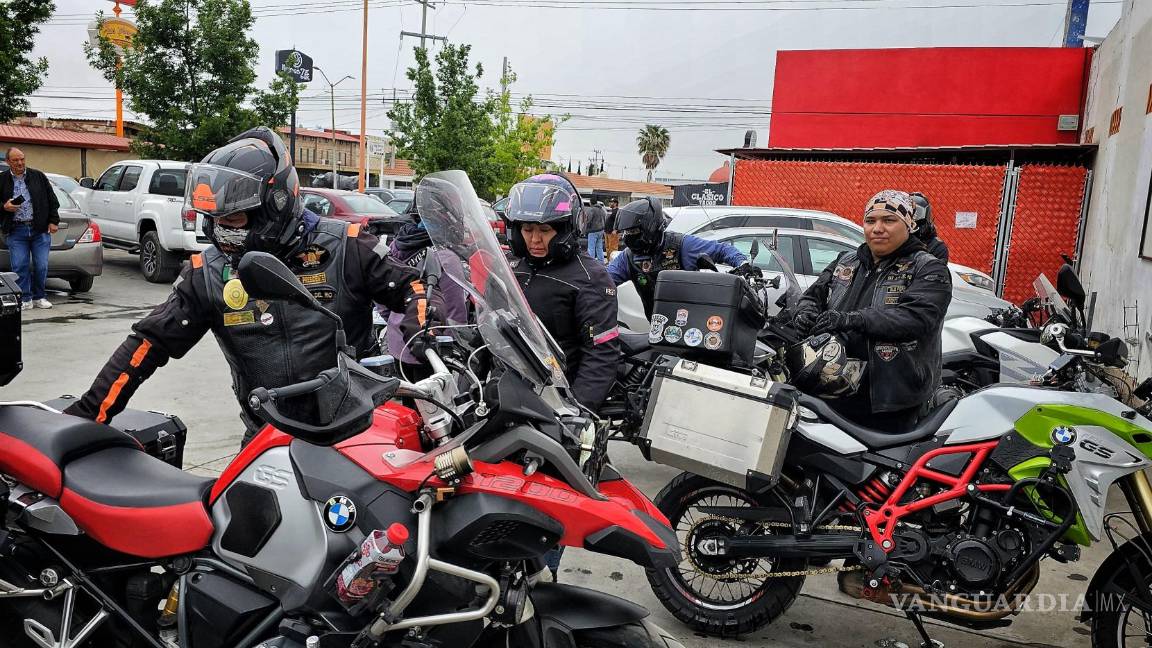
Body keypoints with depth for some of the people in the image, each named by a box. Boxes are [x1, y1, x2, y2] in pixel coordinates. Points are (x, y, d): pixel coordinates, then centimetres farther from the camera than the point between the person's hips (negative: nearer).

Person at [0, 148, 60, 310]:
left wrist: (53, 221, 3)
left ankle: (39, 297, 14)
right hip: (16, 231, 0)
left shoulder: (38, 177, 7)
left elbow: (52, 200, 10)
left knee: (41, 265, 0)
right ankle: (25, 299, 5)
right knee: (20, 266, -3)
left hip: (40, 230, 0)